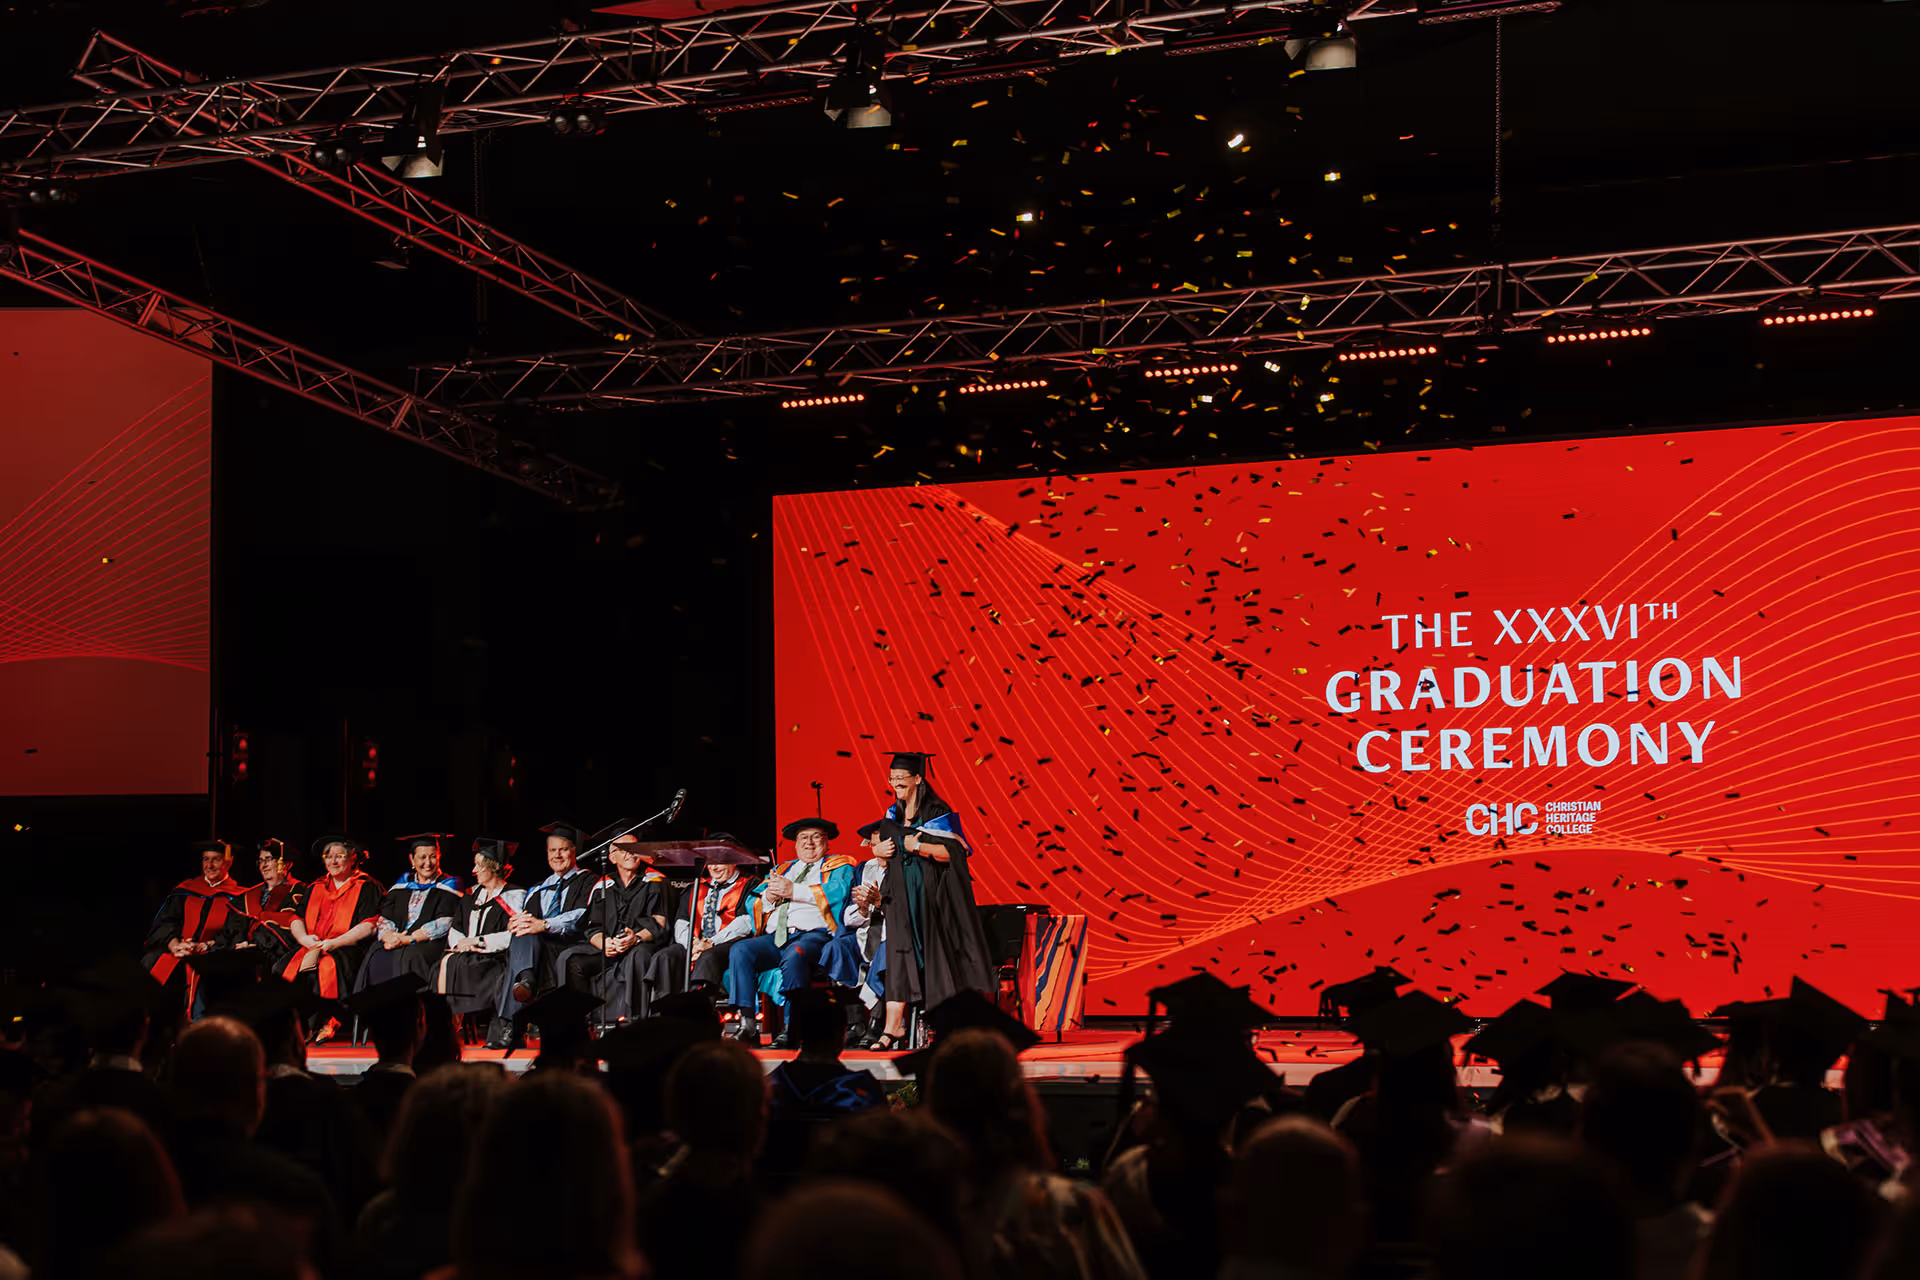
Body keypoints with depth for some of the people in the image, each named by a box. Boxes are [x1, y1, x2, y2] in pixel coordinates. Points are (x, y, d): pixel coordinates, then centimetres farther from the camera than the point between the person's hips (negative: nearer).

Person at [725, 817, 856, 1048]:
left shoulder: (839, 866, 17)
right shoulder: (782, 870, 32)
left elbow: (836, 891, -6)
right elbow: (753, 902, 24)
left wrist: (794, 891, -8)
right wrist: (768, 897, 0)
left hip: (813, 935, -5)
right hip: (774, 938, 5)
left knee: (794, 955, -38)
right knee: (740, 950, -23)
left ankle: (792, 1028, -39)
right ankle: (747, 1024, -30)